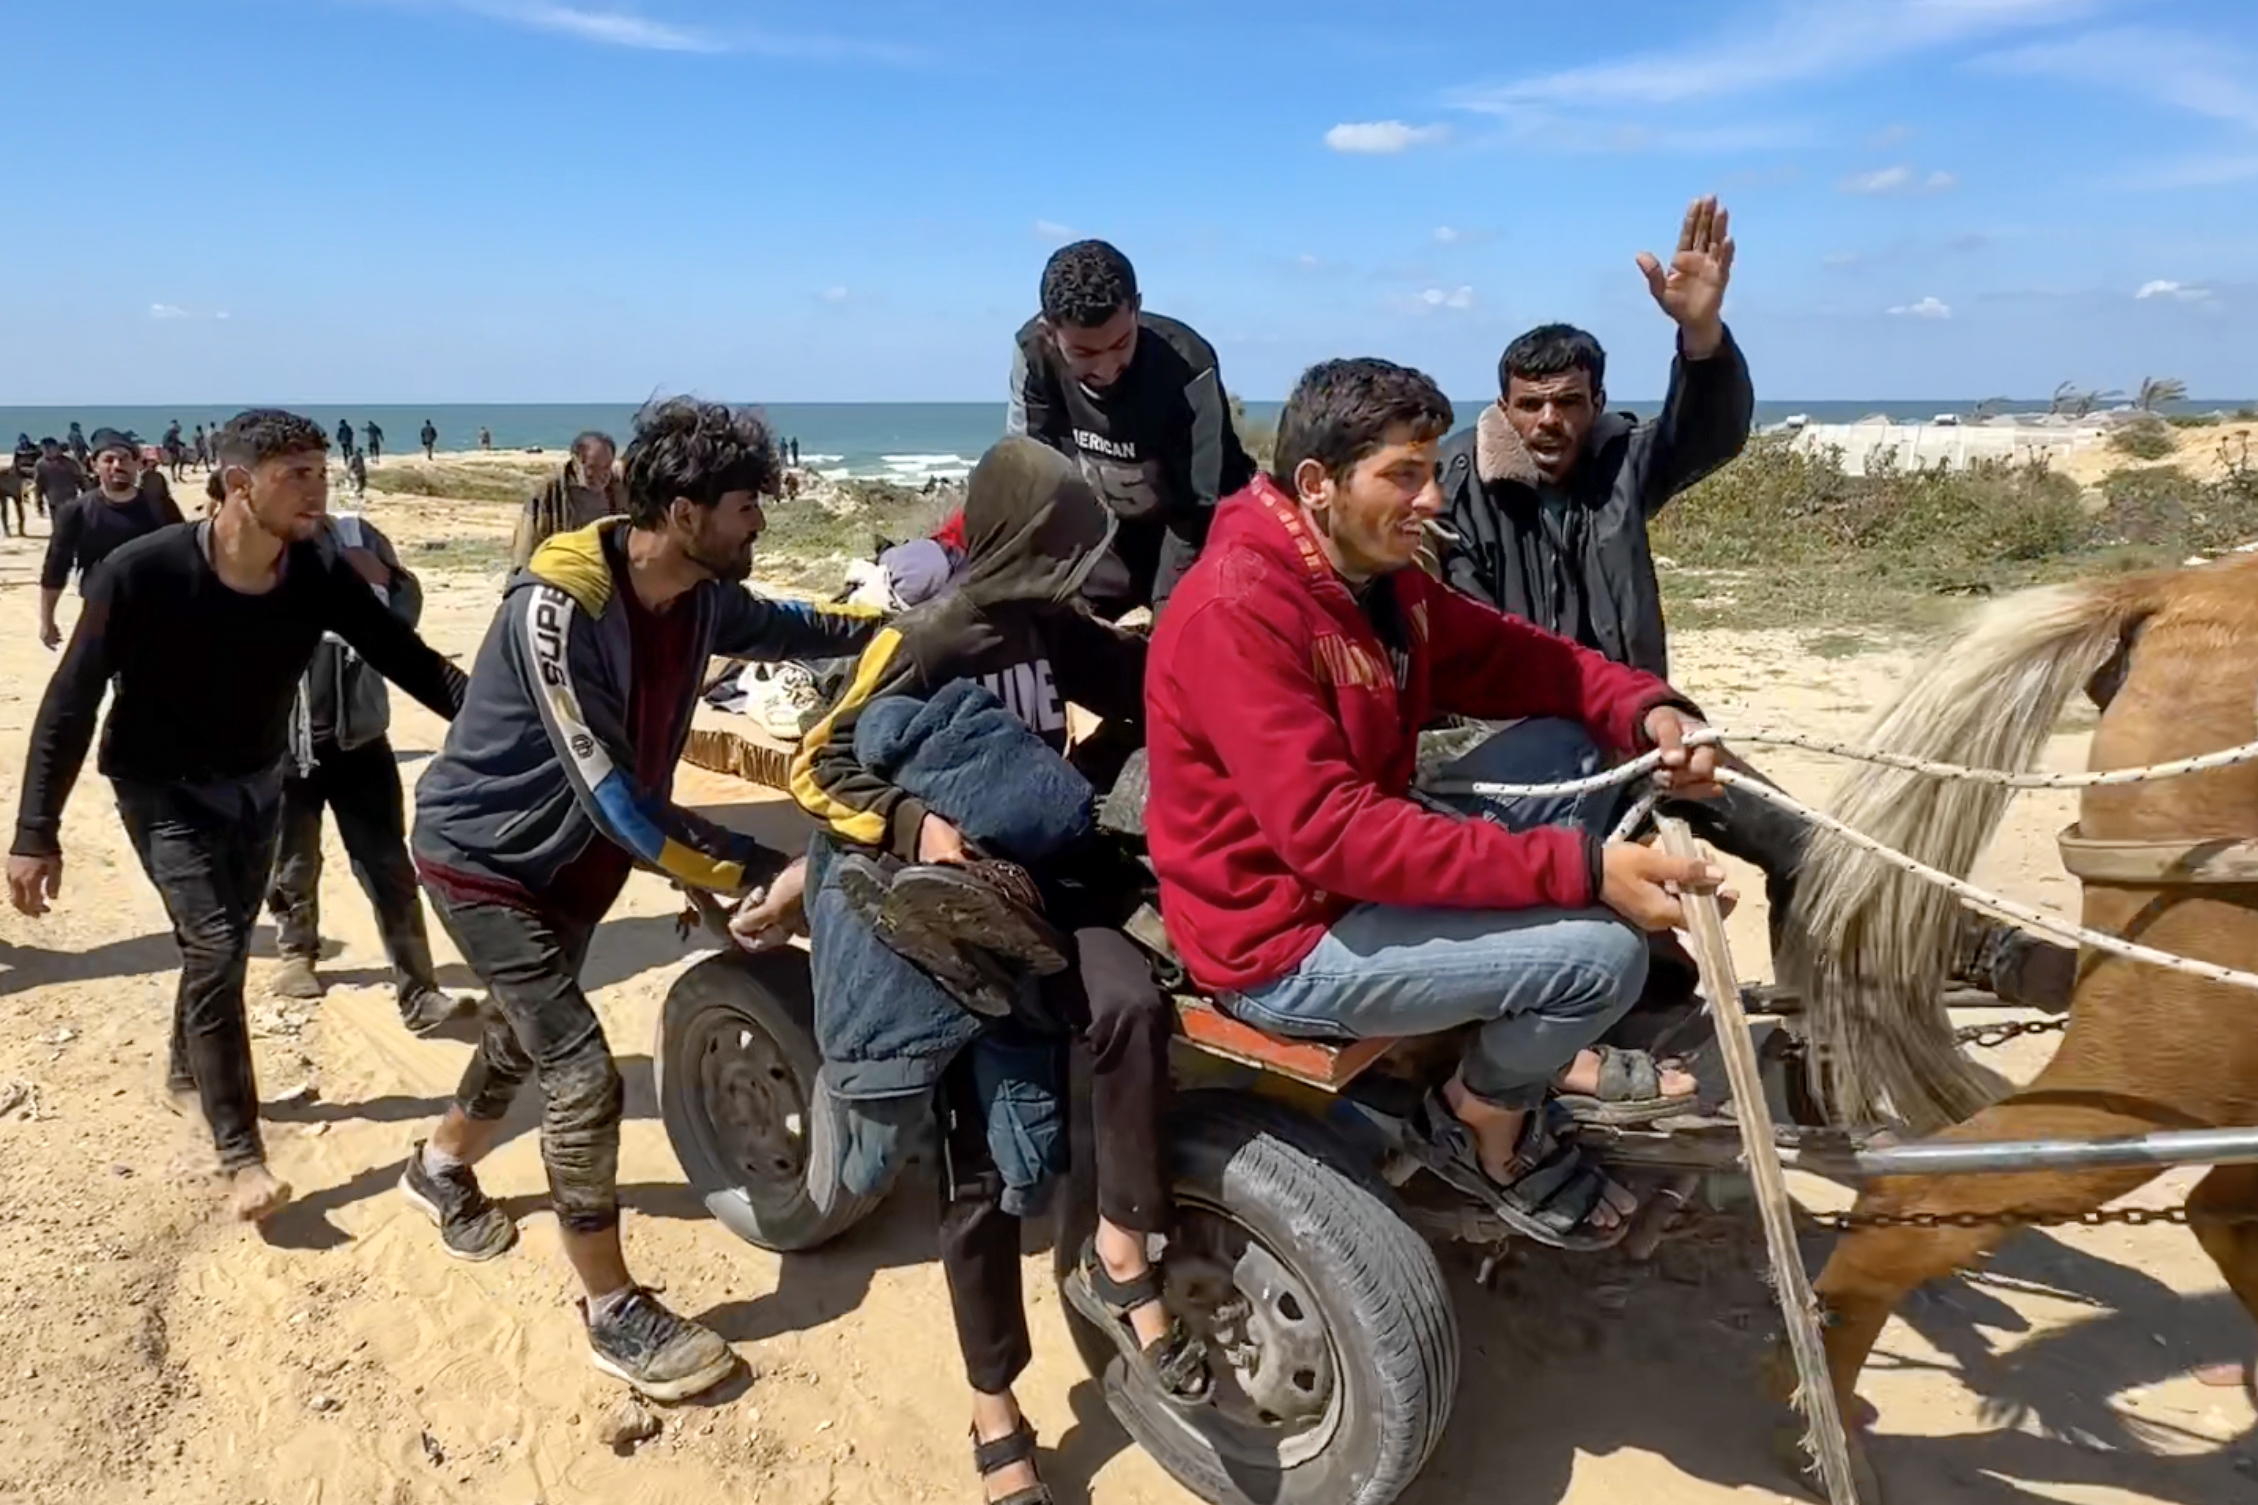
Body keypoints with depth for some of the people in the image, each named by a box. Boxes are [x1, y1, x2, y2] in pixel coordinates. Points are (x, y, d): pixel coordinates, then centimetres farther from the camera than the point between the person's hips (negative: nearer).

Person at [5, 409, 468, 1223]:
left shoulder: (323, 573, -17)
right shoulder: (142, 573, -27)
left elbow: (409, 660, -15)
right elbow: (71, 702, -20)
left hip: (256, 783, 5)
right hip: (165, 787, -5)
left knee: (225, 946, 18)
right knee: (215, 948, -15)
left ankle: (186, 1071, 47)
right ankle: (241, 1155, -4)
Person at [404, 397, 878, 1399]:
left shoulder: (700, 595, -12)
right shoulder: (556, 607, -34)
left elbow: (781, 626, 12)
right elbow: (613, 797, -35)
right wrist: (758, 872, -33)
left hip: (573, 856, 8)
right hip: (485, 859, -8)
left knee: (527, 1034, 25)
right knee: (582, 1074, -11)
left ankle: (439, 1170, 55)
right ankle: (612, 1313, 5)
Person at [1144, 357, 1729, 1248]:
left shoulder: (1379, 577, 3)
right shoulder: (1236, 611, -26)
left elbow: (1510, 658, 9)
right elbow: (1331, 833, -32)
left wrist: (1646, 711, -13)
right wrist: (1581, 869, -33)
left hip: (1367, 872, 9)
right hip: (1286, 947, -9)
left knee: (1569, 744, 4)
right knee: (1601, 950, -20)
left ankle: (1557, 1052, 13)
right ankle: (1484, 1121, 12)